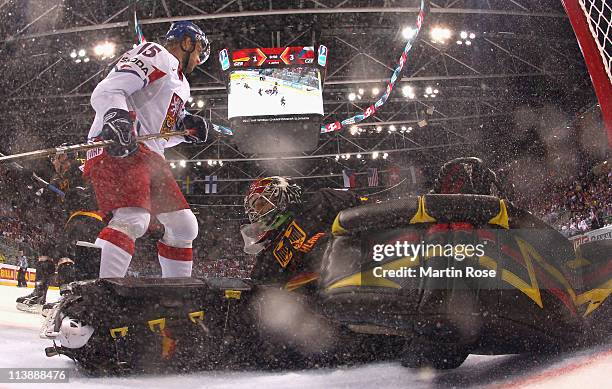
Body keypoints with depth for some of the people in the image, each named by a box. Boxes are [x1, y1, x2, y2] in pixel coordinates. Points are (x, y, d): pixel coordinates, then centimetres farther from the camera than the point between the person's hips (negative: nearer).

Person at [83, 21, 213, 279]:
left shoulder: (181, 84, 30)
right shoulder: (154, 54, 1)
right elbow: (107, 90, -13)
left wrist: (185, 128, 12)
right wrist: (117, 117, -32)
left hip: (149, 157, 10)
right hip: (116, 149, -10)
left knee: (184, 226, 11)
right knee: (133, 219, -30)